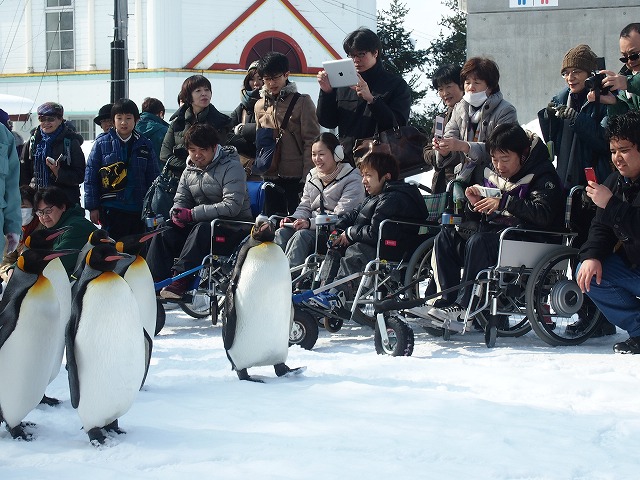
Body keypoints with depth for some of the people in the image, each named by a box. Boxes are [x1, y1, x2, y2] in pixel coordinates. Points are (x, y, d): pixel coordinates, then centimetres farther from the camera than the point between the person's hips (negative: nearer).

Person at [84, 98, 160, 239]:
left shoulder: (144, 145, 7)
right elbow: (90, 177, 2)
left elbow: (153, 178, 10)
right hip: (111, 210, -2)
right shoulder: (102, 143, 1)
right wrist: (93, 207, -3)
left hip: (138, 210, 2)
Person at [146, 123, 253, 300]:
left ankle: (180, 280, -44)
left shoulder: (231, 167, -12)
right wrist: (177, 214, -15)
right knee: (165, 232, -15)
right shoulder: (190, 171, 12)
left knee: (202, 229, -37)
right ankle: (154, 281, -22)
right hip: (201, 222, 7)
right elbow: (181, 199, 13)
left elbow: (232, 206, -23)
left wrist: (192, 214, -26)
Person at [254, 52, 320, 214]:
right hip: (270, 178, 5)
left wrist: (307, 178, -12)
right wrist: (260, 172, 13)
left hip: (296, 178, -5)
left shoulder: (302, 102, -3)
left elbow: (311, 143, -6)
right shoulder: (259, 106, 12)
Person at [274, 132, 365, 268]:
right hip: (313, 227, 7)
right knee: (281, 233, -19)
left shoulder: (352, 180, -7)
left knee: (302, 235, -33)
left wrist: (310, 223, -24)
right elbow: (305, 207, 20)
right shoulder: (312, 177, 17)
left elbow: (341, 217, -17)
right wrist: (293, 219, -4)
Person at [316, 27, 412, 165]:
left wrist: (371, 99, -21)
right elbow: (327, 122, 12)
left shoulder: (396, 84, 3)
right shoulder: (344, 84, 12)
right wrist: (326, 92, -4)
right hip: (346, 161, 3)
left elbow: (398, 126, -10)